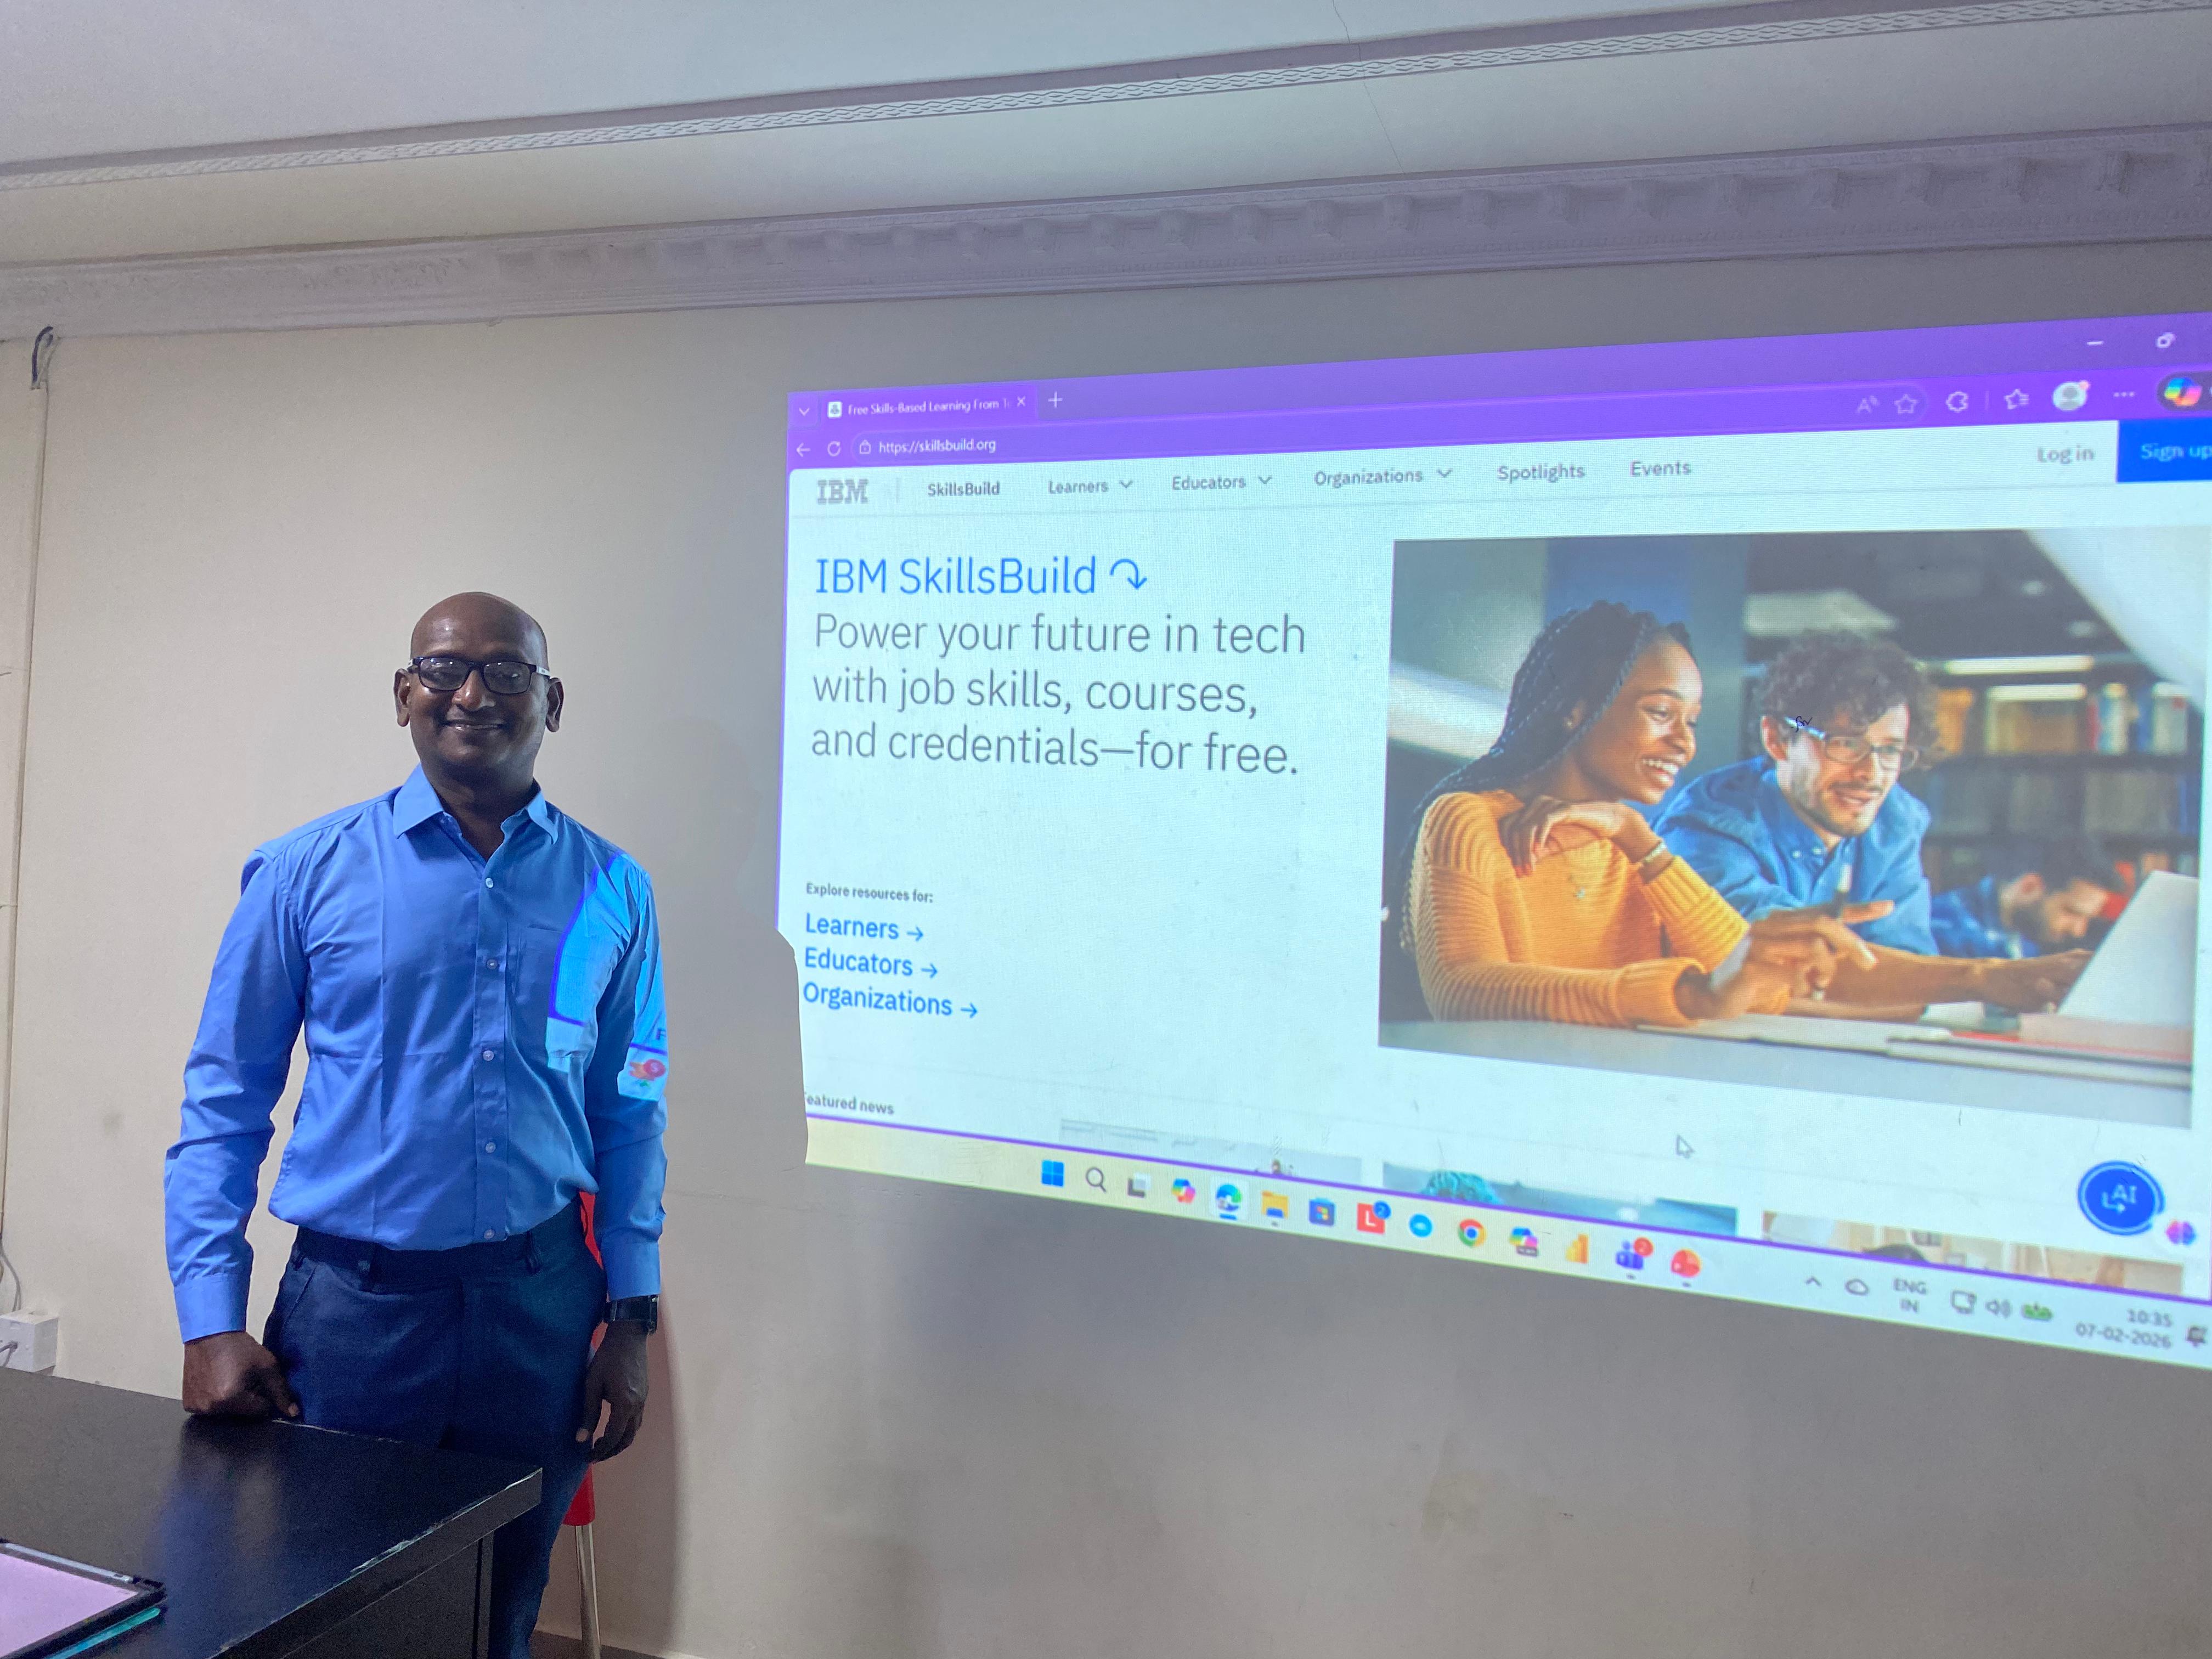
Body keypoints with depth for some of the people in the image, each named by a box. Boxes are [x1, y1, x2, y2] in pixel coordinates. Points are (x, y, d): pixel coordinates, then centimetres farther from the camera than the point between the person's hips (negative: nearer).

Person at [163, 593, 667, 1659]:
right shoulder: (309, 872, -2)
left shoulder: (611, 890, 2)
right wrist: (211, 1319, -5)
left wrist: (630, 1322, 3)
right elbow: (224, 1101, 1)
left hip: (540, 1302, 2)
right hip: (351, 1300, -1)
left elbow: (630, 1118, 5)